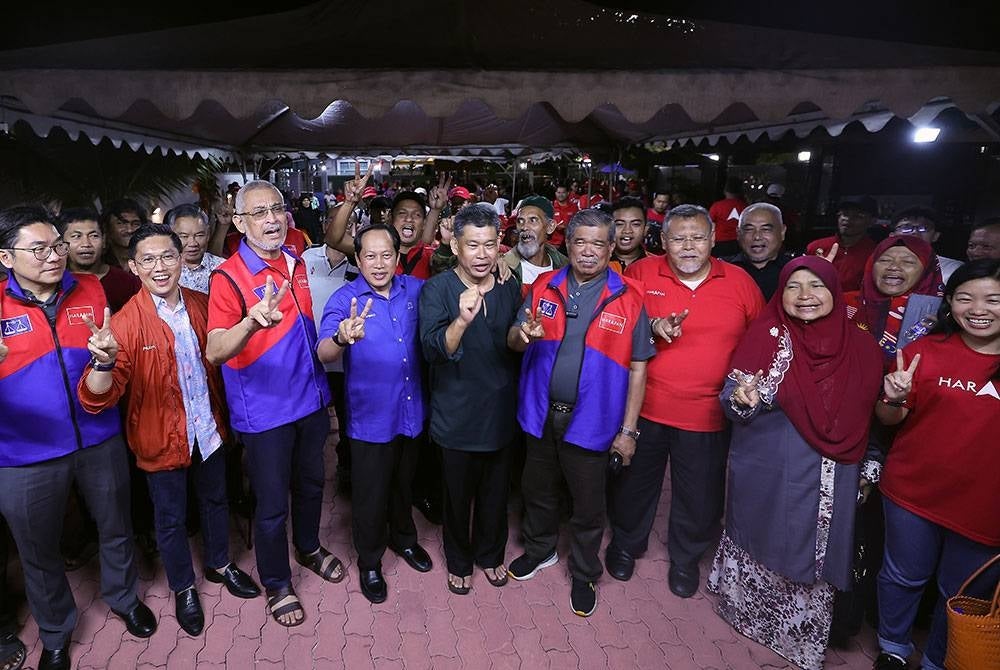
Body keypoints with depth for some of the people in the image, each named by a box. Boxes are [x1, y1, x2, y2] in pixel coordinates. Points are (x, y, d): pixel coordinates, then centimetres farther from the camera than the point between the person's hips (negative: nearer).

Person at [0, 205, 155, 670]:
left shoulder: (90, 290, -2)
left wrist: (107, 357, -15)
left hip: (99, 441, 2)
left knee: (116, 529, 19)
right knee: (39, 550, 18)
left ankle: (124, 598, 46)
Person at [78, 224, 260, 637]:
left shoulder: (201, 305, -7)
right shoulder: (127, 323, -19)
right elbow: (97, 399, -26)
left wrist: (222, 415, -5)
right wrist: (105, 361, -46)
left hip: (208, 429, 4)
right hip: (161, 438, -4)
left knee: (216, 500, 23)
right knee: (171, 518, 15)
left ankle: (219, 564, 48)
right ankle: (183, 588, 40)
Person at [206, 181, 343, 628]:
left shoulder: (295, 262, 3)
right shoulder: (228, 277, -18)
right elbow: (214, 352, -30)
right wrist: (252, 321, -50)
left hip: (310, 399, 6)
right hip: (264, 410, -6)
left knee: (311, 484, 23)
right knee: (272, 503, 8)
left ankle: (309, 548, 49)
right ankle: (276, 584, 32)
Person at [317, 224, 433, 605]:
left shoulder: (416, 290, -3)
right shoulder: (344, 300, -15)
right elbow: (324, 354, -28)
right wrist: (342, 337, -54)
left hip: (412, 412, 4)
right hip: (371, 416, -3)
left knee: (405, 484, 24)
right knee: (371, 494, 11)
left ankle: (404, 538, 50)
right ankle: (369, 562, 36)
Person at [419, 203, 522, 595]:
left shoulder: (511, 289, 1)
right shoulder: (437, 290, -12)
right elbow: (433, 349, -28)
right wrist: (462, 320, -43)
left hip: (501, 412, 4)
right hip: (457, 414, -3)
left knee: (496, 492, 19)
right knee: (458, 494, 14)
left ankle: (490, 554, 44)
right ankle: (459, 561, 39)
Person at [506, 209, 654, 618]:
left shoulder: (628, 298, -8)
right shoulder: (544, 287, 0)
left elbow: (637, 368, -6)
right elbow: (513, 341, 4)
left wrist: (628, 430, -7)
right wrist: (523, 334, -21)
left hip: (591, 420, -3)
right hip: (541, 414, 3)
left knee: (588, 505, 13)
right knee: (537, 490, 21)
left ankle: (584, 574, 37)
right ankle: (540, 549, 48)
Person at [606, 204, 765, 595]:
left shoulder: (739, 281, 0)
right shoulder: (641, 273, -5)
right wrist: (652, 326, -19)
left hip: (709, 415, 1)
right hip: (645, 409, 0)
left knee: (700, 497, 15)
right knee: (634, 483, 17)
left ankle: (686, 558, 43)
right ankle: (626, 544, 45)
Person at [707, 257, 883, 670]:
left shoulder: (860, 347, -1)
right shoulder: (766, 335, -10)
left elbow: (864, 416, 10)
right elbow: (732, 401, -11)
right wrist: (742, 400, -31)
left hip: (831, 479, 3)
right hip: (767, 472, -2)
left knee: (816, 549, 13)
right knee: (766, 540, 12)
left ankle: (803, 634, 37)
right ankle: (749, 608, 39)